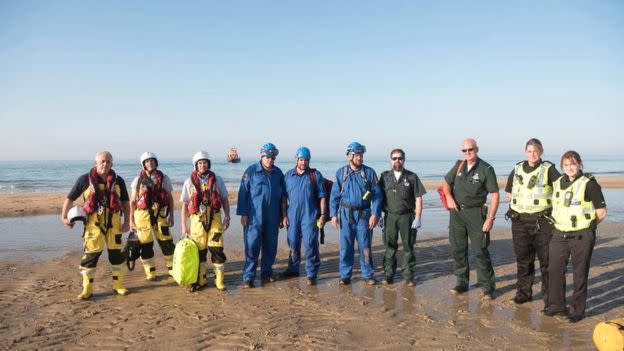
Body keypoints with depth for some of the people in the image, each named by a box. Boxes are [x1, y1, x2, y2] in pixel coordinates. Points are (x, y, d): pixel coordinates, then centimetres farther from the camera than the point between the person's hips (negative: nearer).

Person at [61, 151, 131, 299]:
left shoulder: (118, 181, 3)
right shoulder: (85, 179, -4)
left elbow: (125, 202, 10)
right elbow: (70, 198, 2)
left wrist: (127, 221, 3)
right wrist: (64, 217, -6)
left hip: (113, 222, 3)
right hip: (94, 222, -2)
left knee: (116, 253, 9)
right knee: (90, 254, -1)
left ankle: (118, 285, 21)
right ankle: (87, 289, 8)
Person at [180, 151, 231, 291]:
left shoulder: (217, 180, 6)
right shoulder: (189, 183, 6)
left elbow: (225, 200, 9)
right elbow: (184, 205, 6)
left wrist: (227, 217, -1)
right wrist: (183, 225, 2)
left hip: (214, 218, -1)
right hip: (197, 219, 1)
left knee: (216, 248, -4)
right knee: (199, 251, 7)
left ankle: (219, 279, 10)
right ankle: (200, 280, 21)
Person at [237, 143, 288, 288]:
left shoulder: (278, 173, 9)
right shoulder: (251, 171, -3)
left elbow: (283, 196, 13)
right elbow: (243, 193, -3)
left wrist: (284, 215, 11)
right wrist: (243, 214, -7)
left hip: (273, 217, 4)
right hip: (255, 216, -4)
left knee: (271, 246, 10)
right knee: (252, 246, -4)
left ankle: (267, 272, 24)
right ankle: (248, 277, 2)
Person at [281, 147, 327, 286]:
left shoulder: (315, 175, 2)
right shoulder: (288, 176, 8)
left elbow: (322, 197, 1)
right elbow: (284, 198, 10)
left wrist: (323, 215, -5)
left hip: (310, 216, -3)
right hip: (293, 215, 3)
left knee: (310, 245, -6)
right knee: (293, 244, 13)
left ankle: (311, 274, 1)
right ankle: (293, 269, 30)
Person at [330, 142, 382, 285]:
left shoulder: (369, 172, 1)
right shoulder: (341, 172, 4)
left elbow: (377, 195, -1)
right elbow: (334, 195, 5)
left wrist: (375, 214, -9)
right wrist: (333, 214, -2)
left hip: (363, 214, -1)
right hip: (346, 214, 1)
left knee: (365, 246, 4)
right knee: (345, 246, 5)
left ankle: (368, 275, 15)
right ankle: (345, 275, 16)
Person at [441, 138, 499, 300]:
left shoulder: (486, 169, -6)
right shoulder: (458, 165, 9)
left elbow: (494, 195, -8)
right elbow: (446, 183, 20)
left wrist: (490, 218, -15)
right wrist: (449, 197, -1)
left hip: (475, 213, -5)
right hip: (456, 212, 5)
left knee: (480, 251, -4)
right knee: (458, 249, 9)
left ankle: (487, 288, 5)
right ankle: (462, 283, 21)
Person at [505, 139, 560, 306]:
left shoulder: (548, 169, -3)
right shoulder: (517, 170, 10)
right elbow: (509, 192, 23)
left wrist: (555, 209, -8)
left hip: (542, 221, -3)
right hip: (520, 221, 4)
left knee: (546, 259, 2)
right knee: (523, 258, 9)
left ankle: (548, 293, 14)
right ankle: (523, 292, 20)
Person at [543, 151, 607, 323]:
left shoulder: (589, 184, -8)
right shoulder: (557, 184, 9)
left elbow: (602, 212, -6)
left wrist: (586, 225, 2)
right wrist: (557, 223, 12)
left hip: (582, 236, -5)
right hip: (559, 234, 5)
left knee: (580, 274, 3)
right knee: (555, 269, 8)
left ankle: (577, 310, 15)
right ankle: (556, 305, 22)